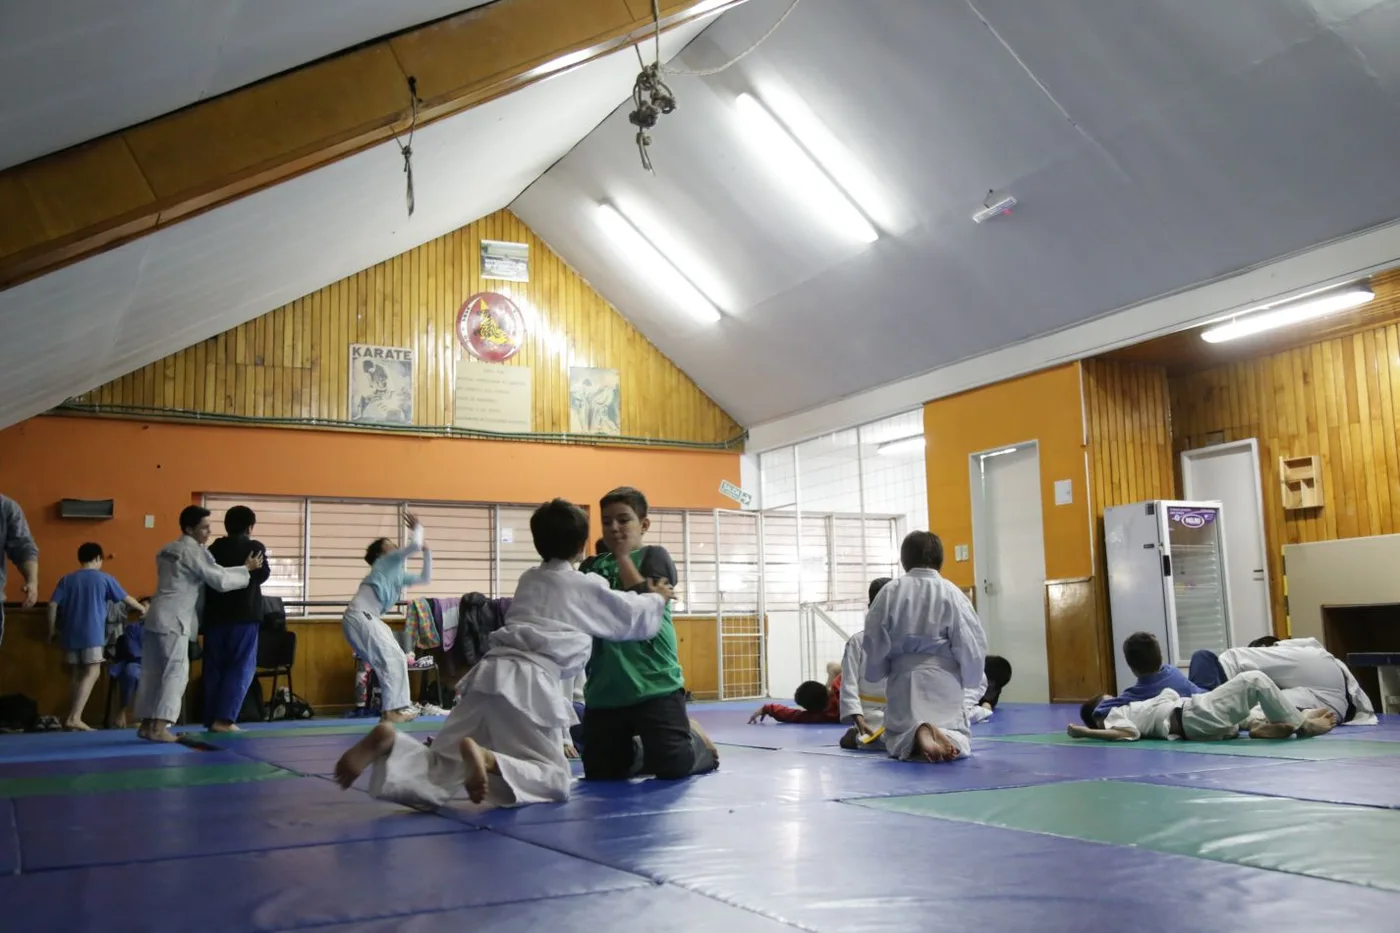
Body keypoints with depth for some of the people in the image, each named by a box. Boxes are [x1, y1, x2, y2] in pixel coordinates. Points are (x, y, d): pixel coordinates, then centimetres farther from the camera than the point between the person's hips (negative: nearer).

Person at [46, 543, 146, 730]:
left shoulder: (66, 579, 10)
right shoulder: (104, 578, 3)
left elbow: (53, 605, 1)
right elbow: (126, 599, 13)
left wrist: (52, 629, 10)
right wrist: (142, 609, 30)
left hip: (71, 634, 5)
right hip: (92, 634, -5)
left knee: (77, 675, 12)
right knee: (91, 673, -6)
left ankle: (71, 718, 9)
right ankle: (74, 717, -17)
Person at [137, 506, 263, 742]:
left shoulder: (167, 550, 16)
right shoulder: (194, 551, -10)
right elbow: (220, 580, -11)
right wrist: (247, 569, 2)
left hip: (156, 616, 9)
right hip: (173, 620, -9)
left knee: (152, 671, 12)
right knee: (176, 672, -6)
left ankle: (146, 724, 17)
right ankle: (159, 728, -10)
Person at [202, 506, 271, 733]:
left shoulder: (213, 549, 8)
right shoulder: (254, 548, -5)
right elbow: (262, 575, -1)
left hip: (215, 615, 5)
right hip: (244, 615, -5)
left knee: (214, 667, 12)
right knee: (241, 667, 1)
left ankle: (211, 718, 12)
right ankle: (224, 718, -8)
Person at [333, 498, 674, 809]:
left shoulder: (529, 579, 27)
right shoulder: (588, 586, 9)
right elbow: (638, 619, 17)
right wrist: (657, 598, 37)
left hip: (492, 673, 6)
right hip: (529, 682, -6)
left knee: (438, 778, 6)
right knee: (554, 780, 2)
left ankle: (390, 743, -25)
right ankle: (487, 759, -27)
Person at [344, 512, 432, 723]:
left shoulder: (399, 573, 24)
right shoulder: (387, 562, 0)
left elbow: (425, 578, 27)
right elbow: (414, 546, -12)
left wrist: (427, 551, 21)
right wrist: (418, 528, 6)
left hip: (366, 618, 9)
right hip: (359, 616, -9)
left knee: (395, 659, 8)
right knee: (393, 659, -10)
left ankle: (396, 707, 11)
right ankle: (391, 710, -8)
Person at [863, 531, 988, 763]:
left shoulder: (890, 592, -4)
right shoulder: (951, 592, -6)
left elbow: (874, 640, -1)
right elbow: (971, 644, -5)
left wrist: (876, 674, 17)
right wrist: (969, 679, 13)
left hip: (903, 677, 1)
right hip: (943, 679, -1)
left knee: (897, 737, 15)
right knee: (958, 742, 11)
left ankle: (915, 736, -22)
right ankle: (945, 736, -27)